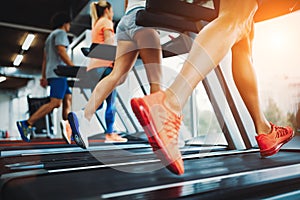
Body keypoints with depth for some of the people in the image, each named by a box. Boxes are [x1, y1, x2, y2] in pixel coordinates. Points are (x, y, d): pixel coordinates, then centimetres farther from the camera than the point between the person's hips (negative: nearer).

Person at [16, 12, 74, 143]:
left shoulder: (51, 36, 30)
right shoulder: (61, 33, 1)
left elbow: (45, 58, 23)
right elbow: (61, 51, -16)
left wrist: (44, 76, 19)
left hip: (52, 73, 11)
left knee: (68, 99, 5)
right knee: (55, 103, -18)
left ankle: (66, 125, -6)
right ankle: (26, 124, -21)